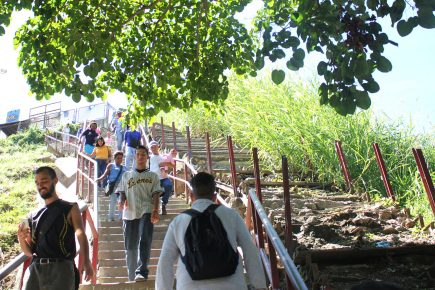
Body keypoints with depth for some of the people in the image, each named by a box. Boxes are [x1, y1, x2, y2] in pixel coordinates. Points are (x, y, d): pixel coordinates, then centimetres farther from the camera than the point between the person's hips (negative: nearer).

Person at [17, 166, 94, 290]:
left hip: (60, 268, -4)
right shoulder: (33, 216, 20)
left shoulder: (70, 209, 7)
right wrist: (21, 239, -1)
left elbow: (80, 234, -10)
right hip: (35, 269, 4)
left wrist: (86, 262, -27)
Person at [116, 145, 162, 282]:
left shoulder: (152, 176, 14)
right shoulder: (126, 175, 20)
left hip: (146, 212, -2)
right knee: (130, 246, 3)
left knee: (144, 241, -21)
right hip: (129, 213, 3)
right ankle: (132, 277, 12)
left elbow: (156, 195, 4)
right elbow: (122, 192, 15)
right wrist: (122, 200, -9)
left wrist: (155, 211, -12)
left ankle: (141, 272, -26)